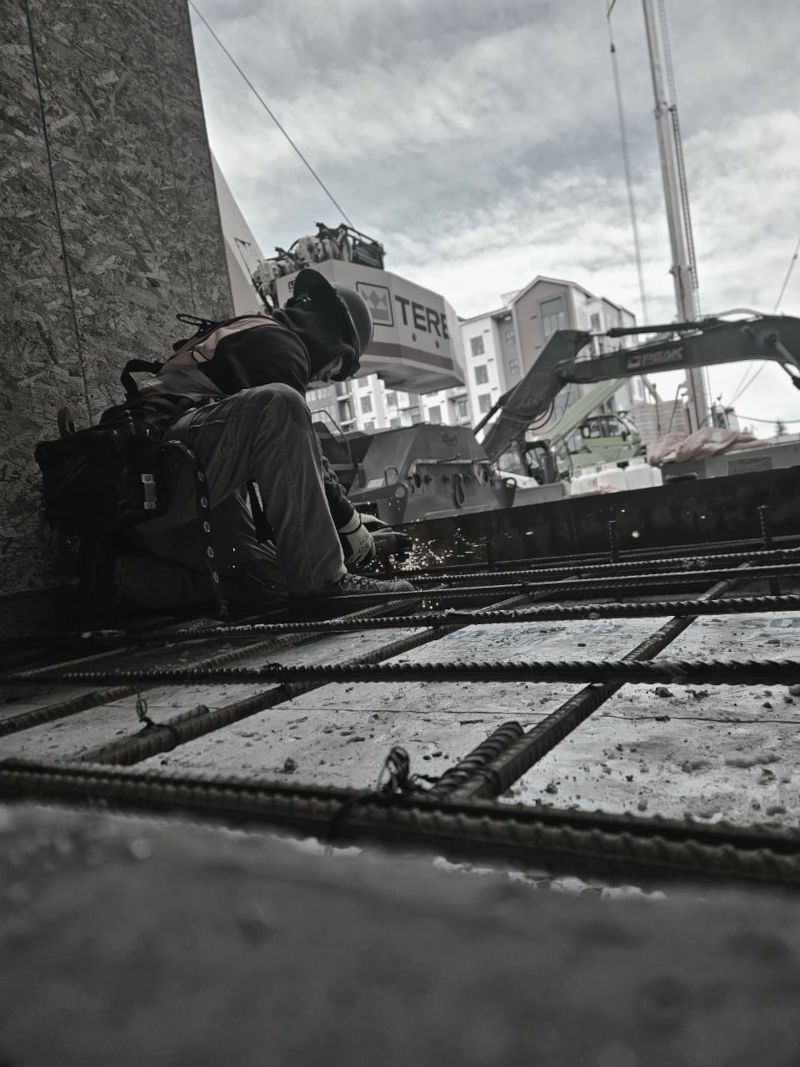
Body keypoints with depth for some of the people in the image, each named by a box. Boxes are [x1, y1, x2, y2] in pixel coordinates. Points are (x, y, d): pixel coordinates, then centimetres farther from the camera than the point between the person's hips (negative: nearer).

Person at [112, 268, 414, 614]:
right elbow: (295, 452, -9)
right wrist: (348, 521, 2)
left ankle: (125, 573, 5)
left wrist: (345, 513, 28)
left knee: (266, 578, 3)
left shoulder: (245, 336, 29)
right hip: (164, 460, -10)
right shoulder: (277, 343, -2)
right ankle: (320, 578, -29)